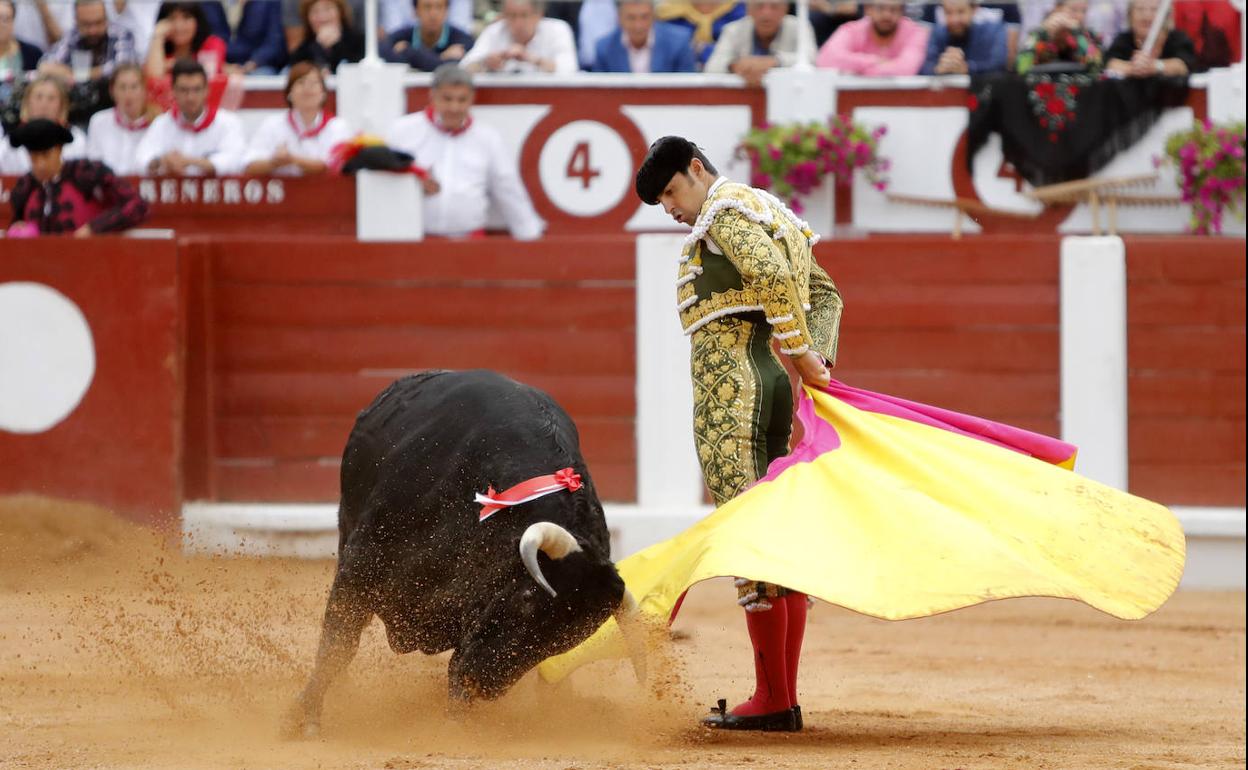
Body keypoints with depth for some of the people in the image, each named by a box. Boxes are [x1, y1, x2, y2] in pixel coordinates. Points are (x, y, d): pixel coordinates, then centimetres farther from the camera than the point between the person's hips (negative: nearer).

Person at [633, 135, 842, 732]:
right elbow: (825, 293, 19)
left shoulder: (724, 210, -6)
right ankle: (785, 700, 9)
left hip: (730, 384, -10)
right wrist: (818, 358, 5)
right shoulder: (770, 212, 23)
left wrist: (801, 353, -16)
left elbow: (772, 275, -22)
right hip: (776, 381, 10)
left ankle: (771, 700, -11)